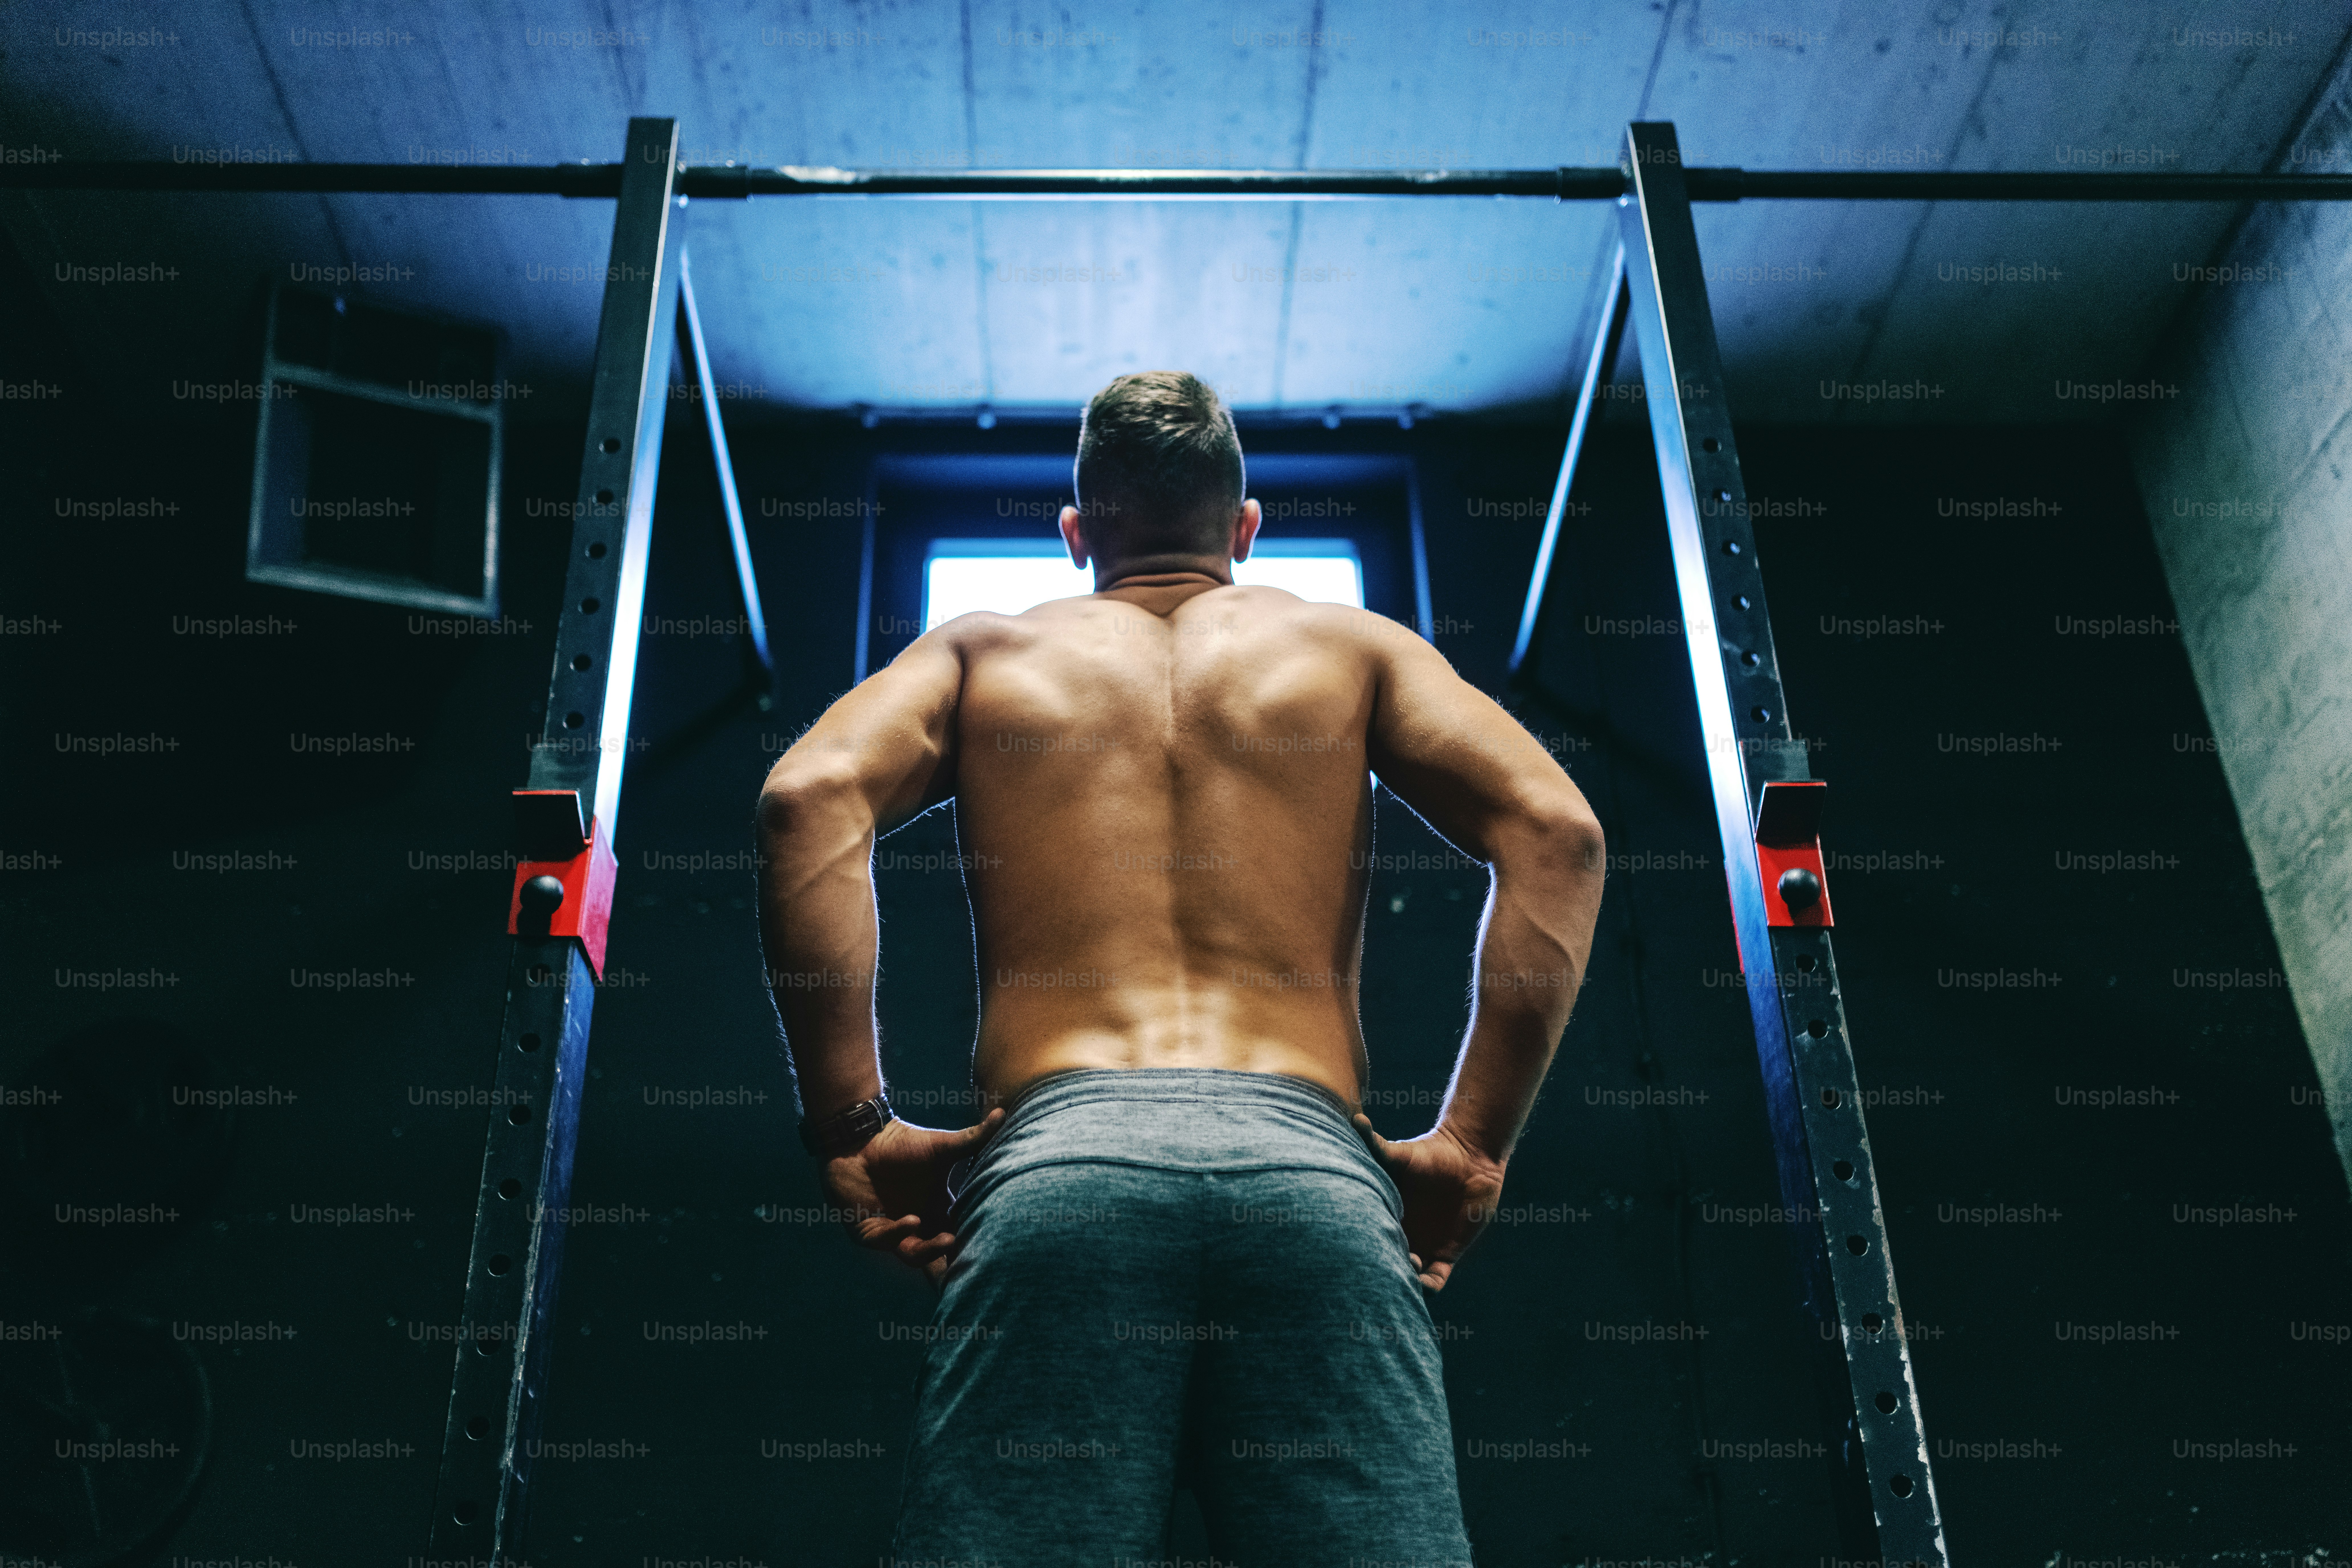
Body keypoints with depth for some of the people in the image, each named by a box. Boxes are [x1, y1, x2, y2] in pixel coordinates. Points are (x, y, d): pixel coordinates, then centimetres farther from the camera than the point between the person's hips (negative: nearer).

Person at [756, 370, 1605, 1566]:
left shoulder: (981, 652, 23)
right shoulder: (1352, 647, 24)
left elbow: (811, 797, 3)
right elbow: (1555, 830, 8)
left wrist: (850, 1126, 3)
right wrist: (1474, 1141, 6)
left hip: (1056, 1156, 0)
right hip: (1310, 1159, 1)